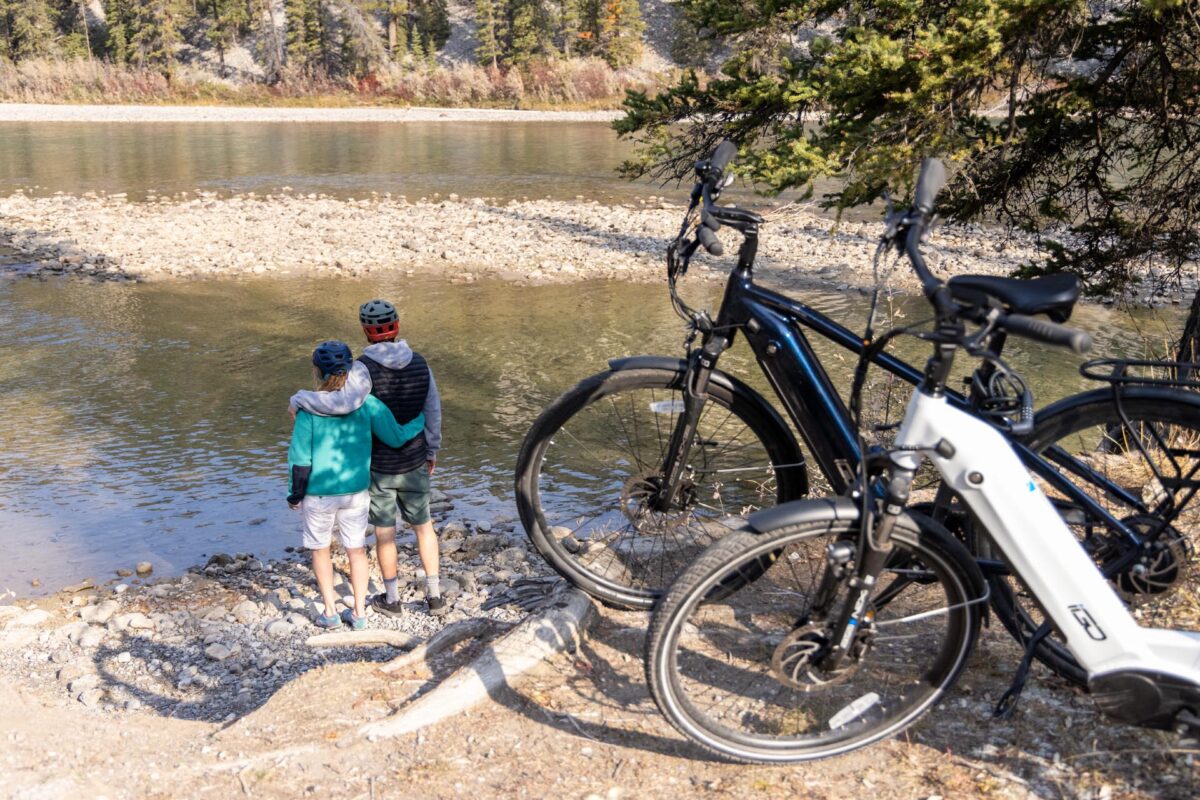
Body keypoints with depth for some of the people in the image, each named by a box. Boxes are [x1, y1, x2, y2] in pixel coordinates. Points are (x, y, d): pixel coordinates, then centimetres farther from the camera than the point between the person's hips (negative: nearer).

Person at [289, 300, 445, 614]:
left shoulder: (365, 367, -23)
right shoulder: (419, 363, -8)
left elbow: (345, 403, -42)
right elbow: (433, 413, 1)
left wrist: (301, 398, -25)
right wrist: (432, 451, 17)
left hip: (377, 466, -3)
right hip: (414, 463, 3)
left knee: (384, 531, 14)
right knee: (423, 525, 19)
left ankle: (392, 599, 29)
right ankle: (434, 596, 24)